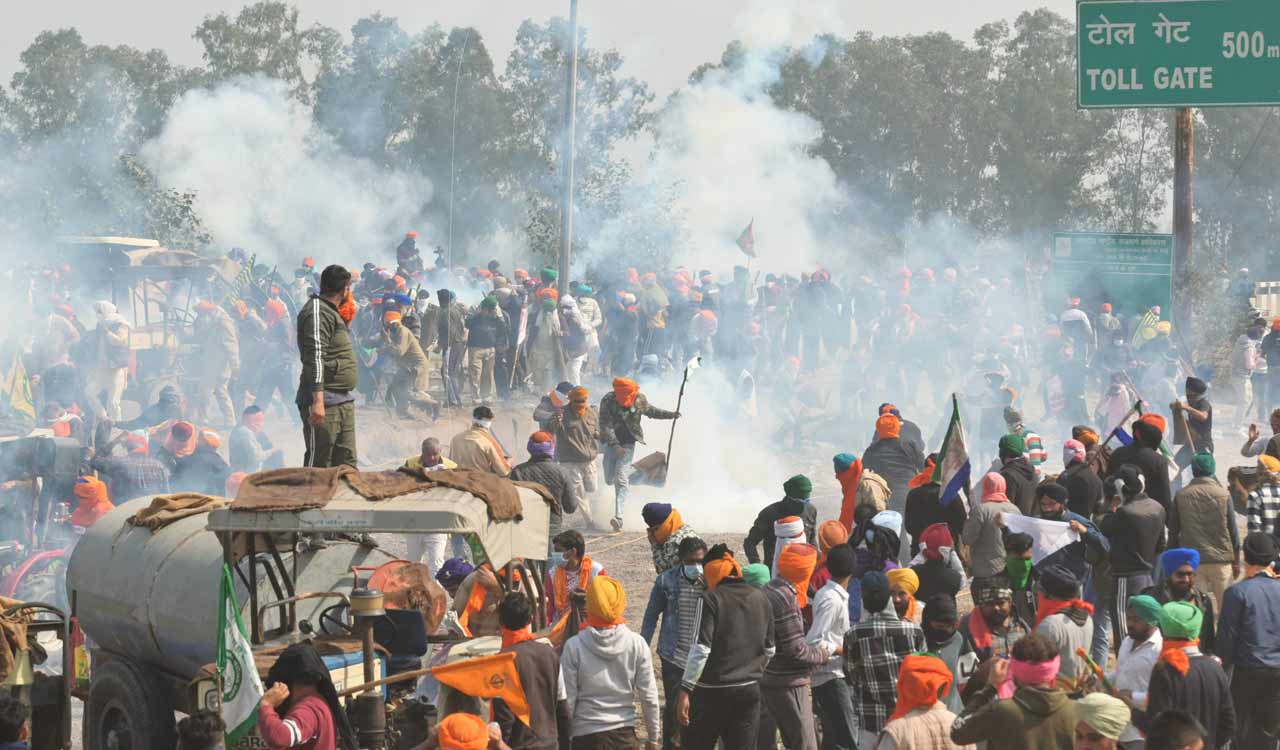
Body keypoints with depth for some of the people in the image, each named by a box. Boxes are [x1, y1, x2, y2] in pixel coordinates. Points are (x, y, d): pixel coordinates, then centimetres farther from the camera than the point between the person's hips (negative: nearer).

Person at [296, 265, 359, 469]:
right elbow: (315, 358, -20)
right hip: (325, 403, -10)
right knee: (319, 464, -9)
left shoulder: (332, 312, 20)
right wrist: (318, 400, -25)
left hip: (344, 401, 10)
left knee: (347, 463, 10)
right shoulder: (317, 311, -11)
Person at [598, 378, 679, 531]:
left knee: (621, 480, -13)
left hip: (628, 443, -1)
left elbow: (650, 411, 14)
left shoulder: (639, 399, -7)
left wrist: (671, 415, 7)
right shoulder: (608, 402, -17)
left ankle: (619, 517, -20)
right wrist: (615, 445, -30)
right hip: (612, 443, 1)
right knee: (609, 479, 11)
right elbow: (606, 426, -20)